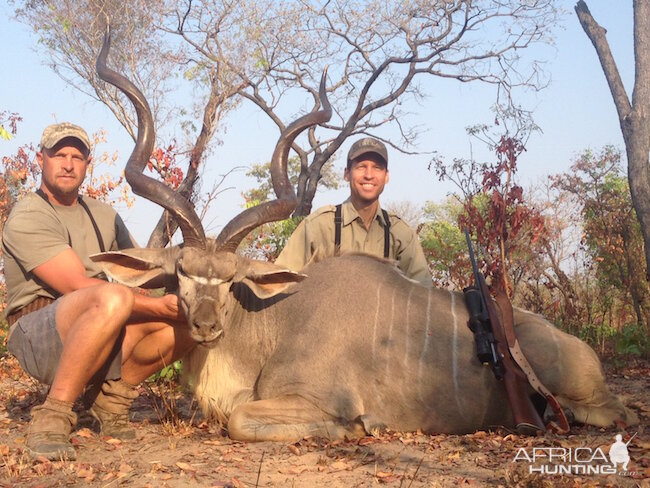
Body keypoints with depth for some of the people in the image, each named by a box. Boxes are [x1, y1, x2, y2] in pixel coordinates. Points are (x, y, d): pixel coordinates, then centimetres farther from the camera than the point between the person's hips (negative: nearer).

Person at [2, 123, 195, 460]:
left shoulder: (104, 216, 16)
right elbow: (78, 286, -19)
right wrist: (158, 306, -23)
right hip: (39, 337, -7)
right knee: (113, 299, -38)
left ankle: (110, 393, 2)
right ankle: (53, 415, -25)